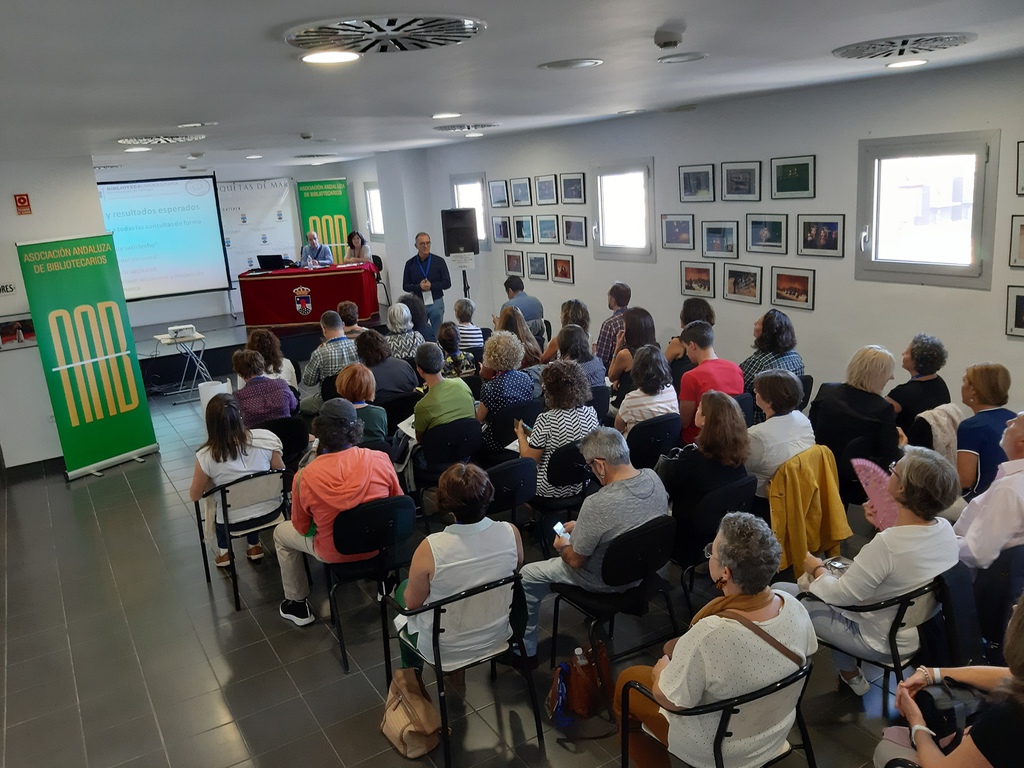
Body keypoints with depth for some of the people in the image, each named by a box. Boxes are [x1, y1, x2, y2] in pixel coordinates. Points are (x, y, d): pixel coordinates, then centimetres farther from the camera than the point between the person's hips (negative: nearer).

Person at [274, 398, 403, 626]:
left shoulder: (304, 476, -24)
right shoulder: (381, 460, -20)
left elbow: (302, 528, -8)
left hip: (335, 553, -2)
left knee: (281, 532, 25)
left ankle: (297, 603, 35)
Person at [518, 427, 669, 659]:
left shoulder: (597, 505, -36)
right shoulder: (653, 478, -14)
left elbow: (575, 561, -20)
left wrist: (562, 547, 2)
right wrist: (580, 526, 9)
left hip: (608, 581, -7)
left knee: (527, 575, 10)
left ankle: (524, 650, 27)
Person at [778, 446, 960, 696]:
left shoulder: (886, 545, -35)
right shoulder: (946, 529, -13)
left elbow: (841, 595, -23)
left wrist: (817, 569, -6)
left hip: (884, 643, -8)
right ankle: (849, 674, 32)